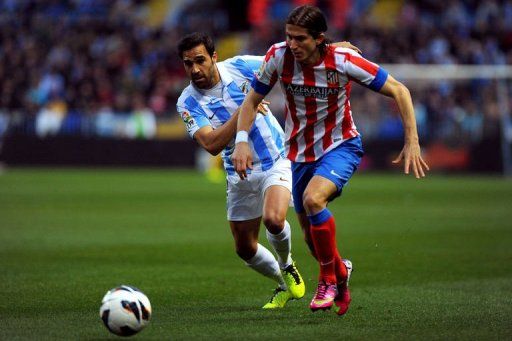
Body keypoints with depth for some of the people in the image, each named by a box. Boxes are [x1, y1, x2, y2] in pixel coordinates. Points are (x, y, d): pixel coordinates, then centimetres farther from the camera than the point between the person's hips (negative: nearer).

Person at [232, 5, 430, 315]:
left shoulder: (343, 60, -23)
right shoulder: (279, 56, -15)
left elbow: (398, 91, -14)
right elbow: (252, 100, -1)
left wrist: (412, 142, -19)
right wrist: (242, 141, -17)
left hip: (341, 146, -4)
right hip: (299, 152, 4)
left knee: (313, 199, -31)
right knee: (311, 233, 8)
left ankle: (329, 279, -10)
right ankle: (340, 270, 44)